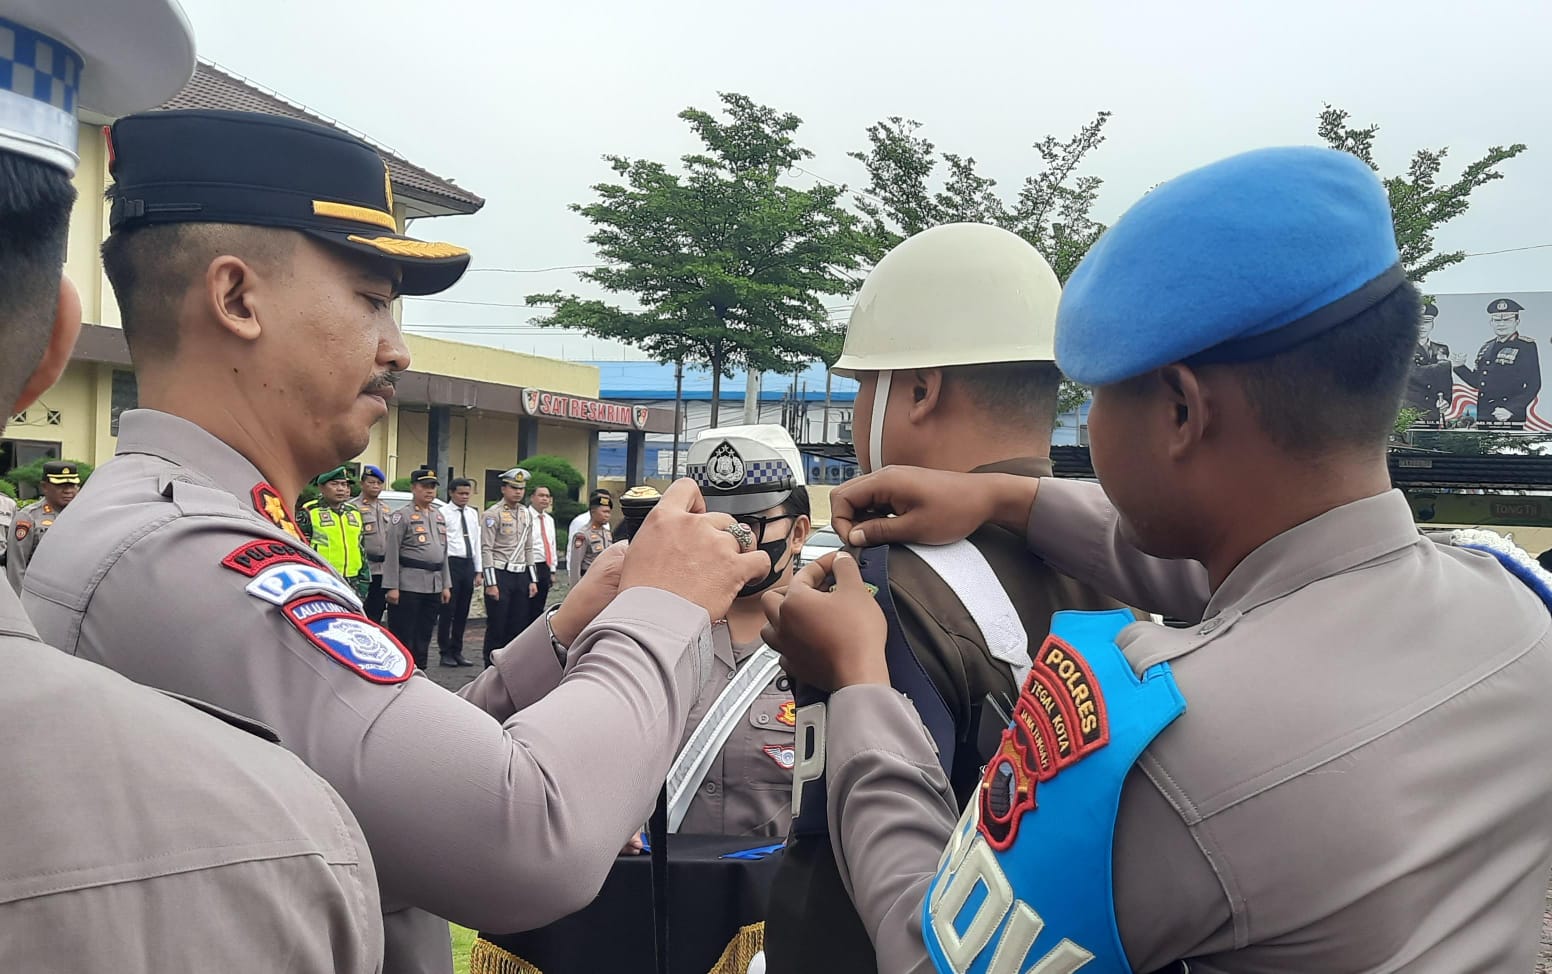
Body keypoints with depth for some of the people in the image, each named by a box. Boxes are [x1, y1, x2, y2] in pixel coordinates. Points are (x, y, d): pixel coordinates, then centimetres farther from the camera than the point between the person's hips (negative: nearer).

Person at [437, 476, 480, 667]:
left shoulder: (473, 514, 14)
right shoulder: (443, 513, -5)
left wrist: (478, 570, 12)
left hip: (468, 564, 6)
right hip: (451, 563, -6)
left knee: (462, 612, 11)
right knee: (448, 611, 0)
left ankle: (457, 651, 21)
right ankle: (445, 653, 10)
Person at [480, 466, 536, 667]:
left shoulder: (527, 514, 13)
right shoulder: (493, 513, -7)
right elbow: (486, 550, -11)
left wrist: (532, 580, 12)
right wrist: (491, 583, -16)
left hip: (521, 575, 6)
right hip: (500, 574, -6)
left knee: (519, 625, 8)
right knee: (496, 627, -1)